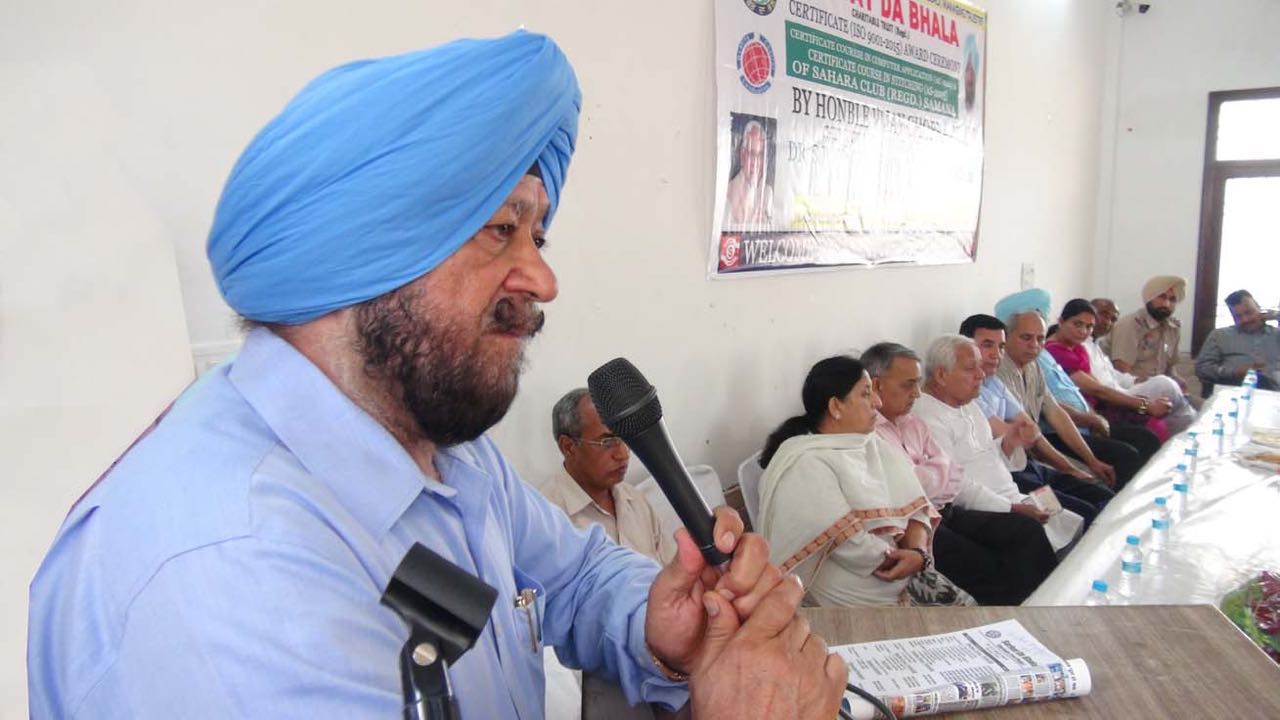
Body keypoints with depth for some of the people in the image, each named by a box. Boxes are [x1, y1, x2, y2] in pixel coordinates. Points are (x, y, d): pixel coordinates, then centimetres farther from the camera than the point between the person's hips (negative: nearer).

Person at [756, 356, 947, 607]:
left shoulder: (876, 446, 9)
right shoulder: (805, 465, -18)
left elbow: (915, 507, 3)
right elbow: (848, 544, -23)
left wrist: (918, 551, -16)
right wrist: (905, 557, -9)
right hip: (859, 599, -7)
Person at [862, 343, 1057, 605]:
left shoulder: (913, 425, 17)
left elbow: (955, 480, 19)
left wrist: (1011, 507, 13)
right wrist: (939, 467, 2)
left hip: (944, 513, 9)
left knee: (1027, 530, -2)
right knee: (988, 568, -21)